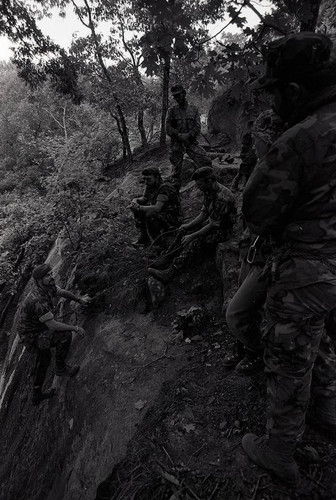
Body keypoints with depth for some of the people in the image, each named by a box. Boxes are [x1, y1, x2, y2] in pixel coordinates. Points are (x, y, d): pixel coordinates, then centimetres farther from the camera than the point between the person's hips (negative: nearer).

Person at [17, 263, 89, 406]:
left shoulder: (48, 287, -8)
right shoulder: (38, 301, -36)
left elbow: (63, 292, 13)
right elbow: (53, 326, -35)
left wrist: (79, 300, 26)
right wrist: (75, 328, -25)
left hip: (37, 331, 9)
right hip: (33, 337, -9)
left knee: (44, 359, 25)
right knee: (65, 335, -21)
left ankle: (37, 395, 42)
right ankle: (61, 367, 3)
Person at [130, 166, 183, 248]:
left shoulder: (164, 188, -25)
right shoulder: (150, 186, 1)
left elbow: (157, 208, -34)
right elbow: (144, 199, 14)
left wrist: (139, 207, -29)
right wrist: (135, 200, -9)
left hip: (174, 218, -9)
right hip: (161, 215, 9)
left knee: (150, 215, -33)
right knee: (137, 211, -3)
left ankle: (160, 242, -13)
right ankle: (144, 239, 4)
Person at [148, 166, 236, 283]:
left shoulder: (221, 198, -30)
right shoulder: (208, 191, 0)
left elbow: (213, 225, -27)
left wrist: (192, 236, -23)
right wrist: (189, 225, -2)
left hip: (223, 230, -9)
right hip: (212, 223, 9)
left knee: (196, 241, -28)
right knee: (184, 231, -3)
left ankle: (170, 273, -32)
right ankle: (165, 261, -1)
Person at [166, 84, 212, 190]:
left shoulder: (194, 109, 8)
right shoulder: (172, 110, 6)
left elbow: (197, 127, 1)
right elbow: (168, 128, -1)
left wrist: (188, 135, -16)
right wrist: (179, 135, -14)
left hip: (191, 142, 0)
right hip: (176, 144, 0)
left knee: (206, 161, -17)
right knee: (176, 169, 4)